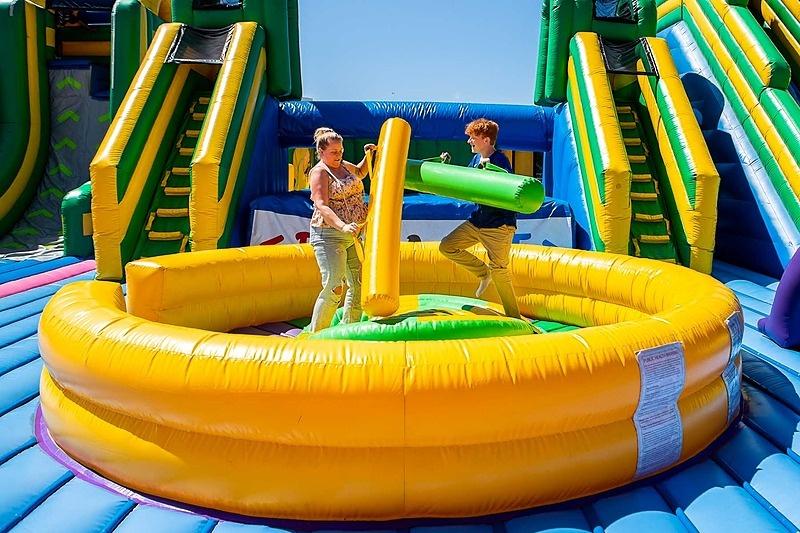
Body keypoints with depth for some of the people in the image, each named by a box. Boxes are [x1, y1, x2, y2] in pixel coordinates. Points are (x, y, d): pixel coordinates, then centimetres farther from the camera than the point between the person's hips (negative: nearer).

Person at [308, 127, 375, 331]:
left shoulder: (344, 165, 15)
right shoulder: (319, 172, -9)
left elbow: (359, 173, 39)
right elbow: (321, 206, -22)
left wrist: (368, 156, 21)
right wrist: (342, 226, -36)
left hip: (354, 236, 8)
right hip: (328, 236, -8)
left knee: (358, 285, 8)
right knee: (334, 287, -17)